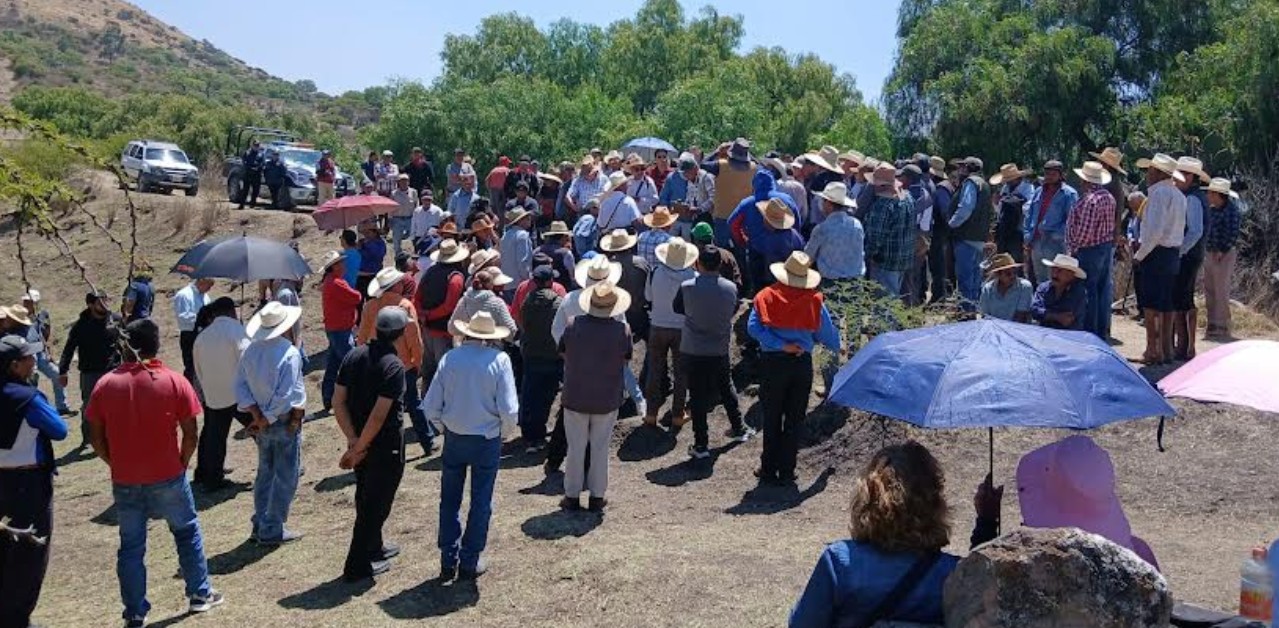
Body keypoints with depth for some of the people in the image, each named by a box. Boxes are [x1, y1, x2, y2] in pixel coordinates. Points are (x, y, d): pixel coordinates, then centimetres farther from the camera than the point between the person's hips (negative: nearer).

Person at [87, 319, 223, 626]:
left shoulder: (106, 384, -3)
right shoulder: (174, 382, -9)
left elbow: (96, 437, 0)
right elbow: (190, 434, -8)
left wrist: (118, 464, 12)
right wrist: (182, 463, 7)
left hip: (124, 482, 2)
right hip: (167, 477, -1)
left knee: (130, 546, 12)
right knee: (187, 532, 18)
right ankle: (199, 594, 26)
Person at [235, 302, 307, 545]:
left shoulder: (251, 351, 0)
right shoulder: (290, 353, -20)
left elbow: (240, 387, 0)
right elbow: (285, 395, -24)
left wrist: (257, 415, -5)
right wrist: (267, 420, -14)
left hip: (262, 422, 7)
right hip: (285, 422, -6)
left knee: (265, 473, 18)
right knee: (285, 477, 5)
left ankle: (260, 526, 25)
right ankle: (272, 530, 9)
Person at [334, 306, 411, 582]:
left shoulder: (354, 356, -1)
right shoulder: (394, 367, -21)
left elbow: (338, 401, -4)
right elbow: (379, 415, -25)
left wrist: (353, 439, -7)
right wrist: (359, 449, -17)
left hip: (359, 438, 7)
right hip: (385, 444, -7)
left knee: (366, 496, 23)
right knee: (377, 502, 5)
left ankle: (373, 547, 42)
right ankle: (357, 565, 11)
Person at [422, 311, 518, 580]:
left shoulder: (450, 359, -11)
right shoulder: (499, 360, -15)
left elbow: (431, 409, -9)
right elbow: (509, 413, -17)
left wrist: (450, 417, 10)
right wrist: (509, 418, 4)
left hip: (454, 439, 2)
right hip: (487, 440, -1)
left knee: (449, 500, 17)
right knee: (481, 502, 13)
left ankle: (448, 561, 23)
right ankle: (470, 562, 21)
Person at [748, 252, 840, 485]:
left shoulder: (766, 296, -3)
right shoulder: (814, 301, 1)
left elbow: (753, 328, -15)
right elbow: (828, 334, 8)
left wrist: (781, 345, -13)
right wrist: (837, 348, 30)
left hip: (773, 363, -1)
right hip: (802, 364, 1)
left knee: (771, 419, 10)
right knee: (795, 420, 9)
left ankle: (769, 470, 15)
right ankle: (787, 472, 13)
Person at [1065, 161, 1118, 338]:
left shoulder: (1089, 200, -20)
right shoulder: (1109, 197, 9)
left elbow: (1084, 231, -22)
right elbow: (1111, 225, 13)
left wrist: (1072, 249, -12)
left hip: (1089, 250, -9)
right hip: (1107, 246, 9)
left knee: (1089, 292, -3)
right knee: (1103, 290, 13)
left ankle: (1089, 332, 2)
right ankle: (1102, 332, 20)